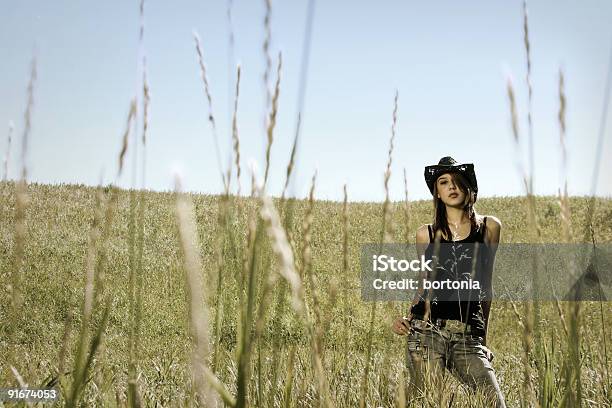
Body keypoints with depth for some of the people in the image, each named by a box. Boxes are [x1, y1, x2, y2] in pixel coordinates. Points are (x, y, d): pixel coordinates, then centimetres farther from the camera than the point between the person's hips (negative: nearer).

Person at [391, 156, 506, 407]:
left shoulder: (488, 227, 10)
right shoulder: (426, 234, 10)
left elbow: (485, 285, 14)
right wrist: (407, 318, 0)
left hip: (468, 338, 0)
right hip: (428, 330, 0)